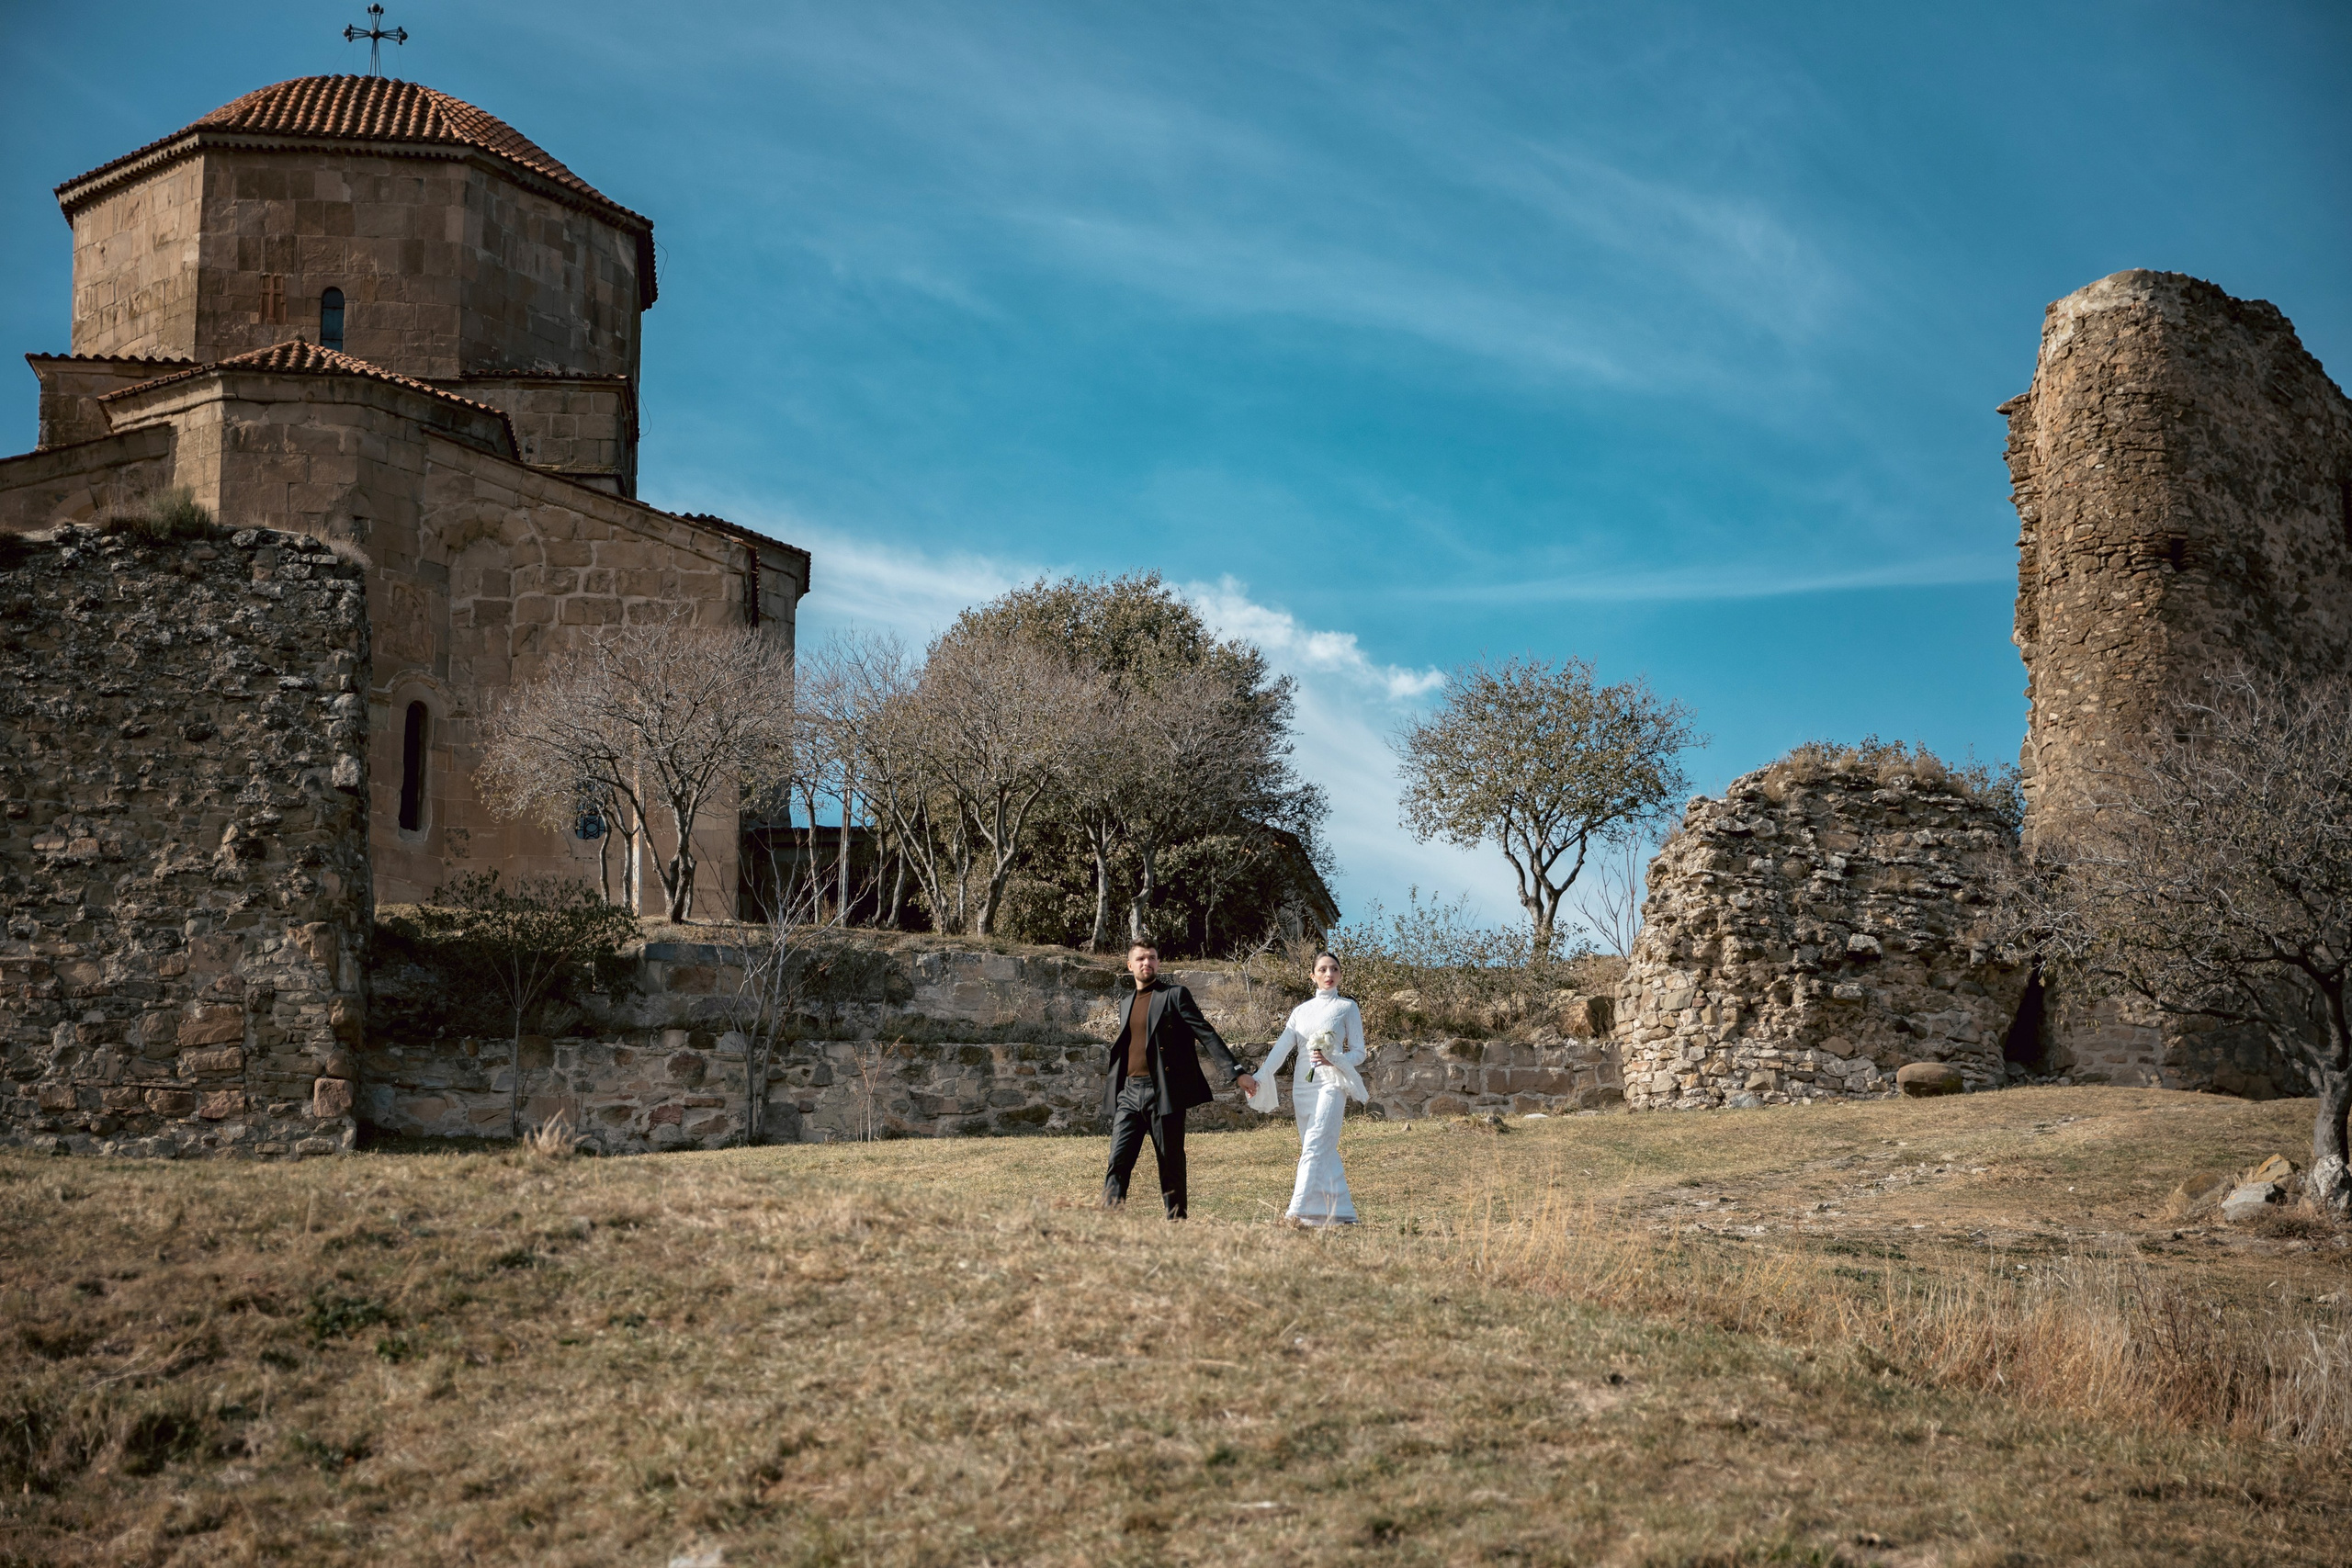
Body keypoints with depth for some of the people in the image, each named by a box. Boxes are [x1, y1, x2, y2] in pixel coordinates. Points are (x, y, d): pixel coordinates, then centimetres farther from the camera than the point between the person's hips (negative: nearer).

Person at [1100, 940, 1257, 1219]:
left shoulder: (1175, 995, 1)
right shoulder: (1128, 1003, 19)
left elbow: (1207, 1035, -6)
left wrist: (1237, 1073, -14)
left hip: (1164, 1093, -5)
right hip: (1129, 1093, 5)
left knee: (1171, 1167, 0)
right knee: (1117, 1163, -4)